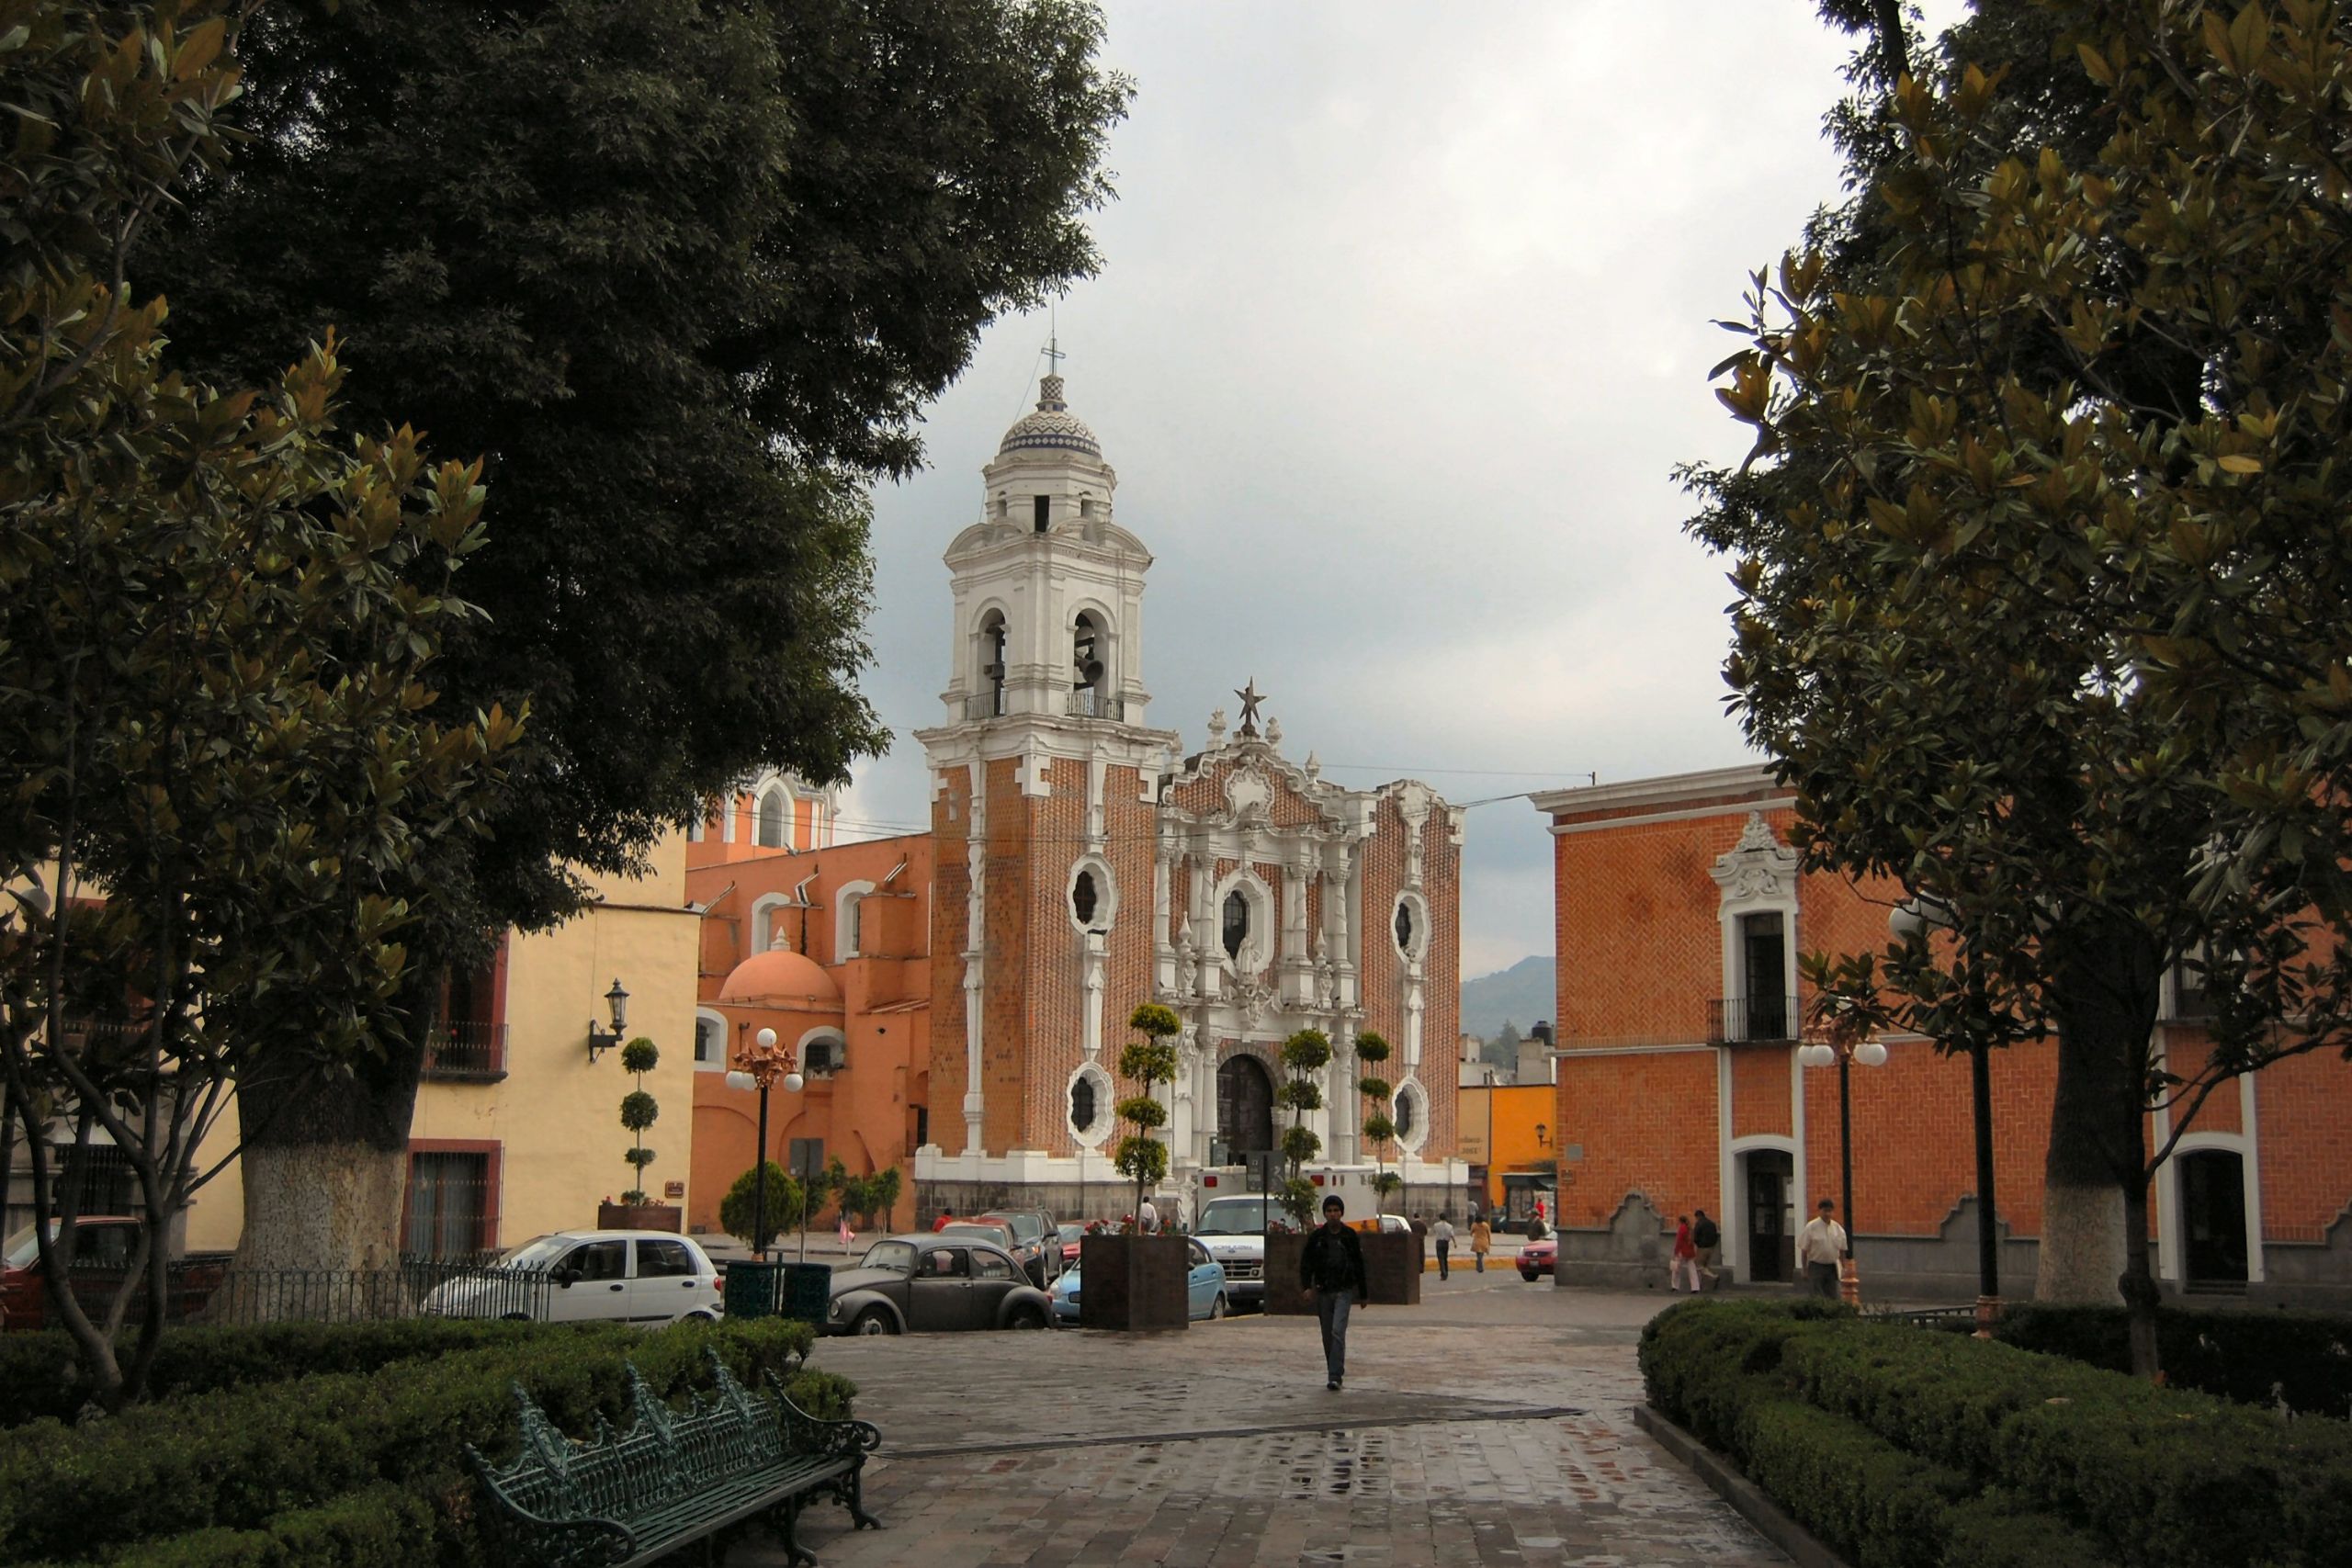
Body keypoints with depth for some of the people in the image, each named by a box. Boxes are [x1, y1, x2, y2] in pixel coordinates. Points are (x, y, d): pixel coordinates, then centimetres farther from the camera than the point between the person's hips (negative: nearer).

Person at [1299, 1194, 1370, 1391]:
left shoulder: (1350, 1236, 2)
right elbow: (1306, 1263, 4)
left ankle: (1335, 1376, -18)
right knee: (1327, 1335, 8)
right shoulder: (1317, 1237, 3)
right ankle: (1334, 1373, 21)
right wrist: (1306, 1286, -12)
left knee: (1338, 1331, -16)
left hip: (1344, 1291, -3)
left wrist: (1362, 1294, 9)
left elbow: (1359, 1265, 7)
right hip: (1323, 1291, 3)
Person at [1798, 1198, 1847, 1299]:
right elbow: (1804, 1250, -6)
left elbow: (1842, 1250, 12)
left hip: (1832, 1267, 4)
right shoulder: (1811, 1227, -9)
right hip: (1816, 1267, -4)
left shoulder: (1838, 1228, 4)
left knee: (1833, 1297, 6)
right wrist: (1805, 1270, -8)